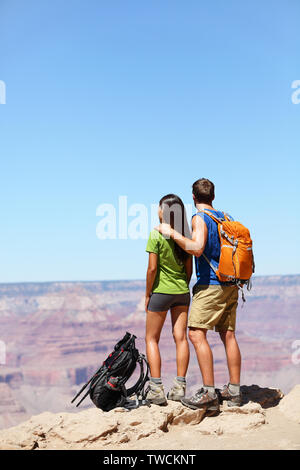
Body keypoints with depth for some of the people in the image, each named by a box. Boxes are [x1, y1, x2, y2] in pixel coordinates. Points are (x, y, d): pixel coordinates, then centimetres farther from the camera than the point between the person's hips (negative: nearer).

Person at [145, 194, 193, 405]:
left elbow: (152, 268, -14)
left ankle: (157, 390, 0)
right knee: (181, 337, 7)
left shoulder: (156, 235, -13)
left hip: (161, 291, -5)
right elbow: (189, 269, 6)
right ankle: (180, 387, 8)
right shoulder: (185, 236, 2)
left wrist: (147, 295, -5)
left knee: (152, 339, 6)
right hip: (182, 292, 5)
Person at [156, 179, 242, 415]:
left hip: (210, 285, -8)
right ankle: (234, 391, 14)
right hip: (230, 285, 8)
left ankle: (209, 394, -15)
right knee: (228, 335, 10)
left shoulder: (200, 218, -9)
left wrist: (172, 233, -16)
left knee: (197, 333, -9)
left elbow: (197, 248, -24)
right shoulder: (226, 218, 15)